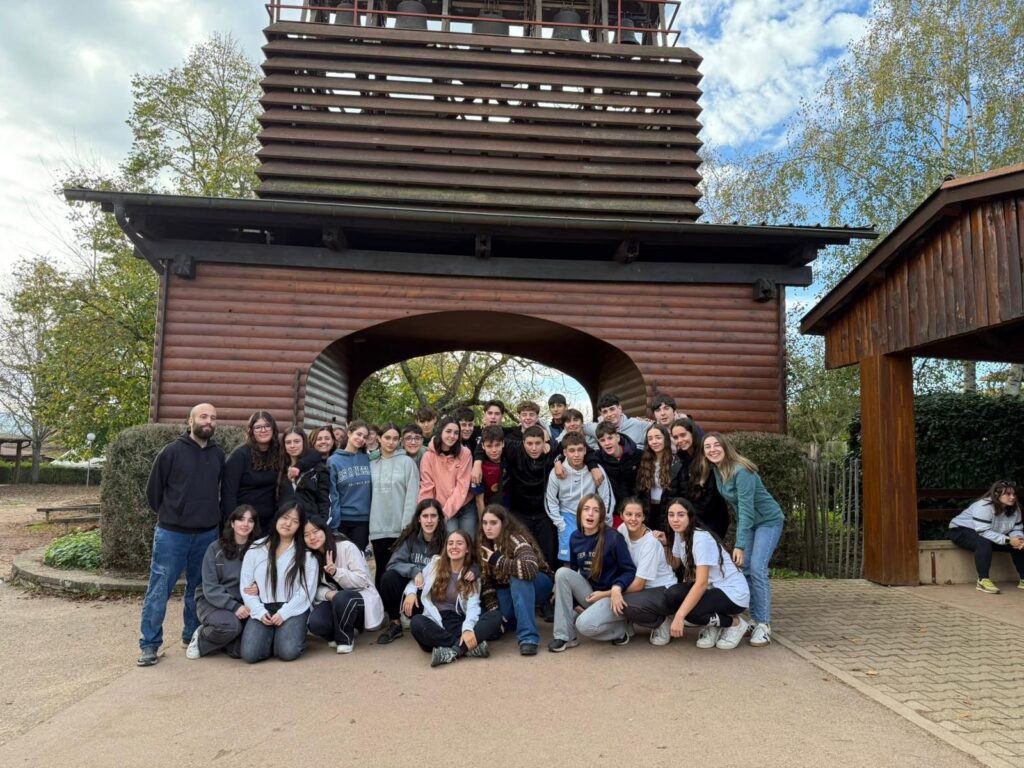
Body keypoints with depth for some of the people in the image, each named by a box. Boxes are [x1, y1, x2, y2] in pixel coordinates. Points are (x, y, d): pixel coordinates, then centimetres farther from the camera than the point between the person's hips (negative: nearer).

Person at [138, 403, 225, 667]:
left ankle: (193, 635, 28)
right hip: (172, 534, -4)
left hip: (207, 534, 4)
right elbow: (153, 489, 1)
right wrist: (168, 515, 8)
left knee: (199, 588, 14)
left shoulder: (218, 454, 5)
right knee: (159, 589, 0)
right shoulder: (172, 451, -7)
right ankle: (149, 644, 10)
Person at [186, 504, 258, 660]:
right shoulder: (216, 548, -5)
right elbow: (210, 588, -10)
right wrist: (233, 606, -23)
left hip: (242, 604, 2)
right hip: (212, 602, -2)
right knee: (230, 625, -33)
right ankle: (201, 638, -1)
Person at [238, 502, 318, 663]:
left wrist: (284, 613, -13)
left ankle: (293, 632, 8)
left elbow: (307, 589, -3)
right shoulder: (256, 549, 7)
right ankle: (271, 636, 10)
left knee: (288, 652, -25)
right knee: (250, 654, -21)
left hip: (293, 609, -2)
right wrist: (260, 612, -7)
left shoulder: (306, 554, 2)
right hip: (263, 609, 2)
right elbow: (246, 584, 5)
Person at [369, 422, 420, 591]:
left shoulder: (407, 462, -1)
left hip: (399, 528, -3)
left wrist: (406, 527, -12)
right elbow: (370, 496, 7)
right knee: (381, 571, 9)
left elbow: (412, 496, -6)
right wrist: (369, 527, 1)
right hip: (378, 528, 3)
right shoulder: (372, 464, 10)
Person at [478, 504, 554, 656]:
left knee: (518, 578, -36)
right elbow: (485, 582, -10)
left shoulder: (516, 539, -28)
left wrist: (497, 559, -37)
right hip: (510, 590, 6)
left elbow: (529, 569, -46)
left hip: (538, 585, -6)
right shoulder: (484, 546, -8)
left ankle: (528, 637, -34)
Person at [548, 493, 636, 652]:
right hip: (589, 593, 6)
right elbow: (574, 569, 12)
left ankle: (621, 629, 4)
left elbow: (630, 571, -12)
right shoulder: (575, 538, 0)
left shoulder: (613, 537, -16)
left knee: (584, 624, -30)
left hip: (611, 596, -5)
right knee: (562, 572, -21)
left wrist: (616, 588, -28)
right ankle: (565, 635, -13)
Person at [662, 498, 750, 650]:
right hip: (711, 589, 7)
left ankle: (734, 623, -4)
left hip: (733, 593, -7)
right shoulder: (679, 535, 3)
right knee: (673, 596, -21)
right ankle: (712, 626, 2)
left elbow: (701, 583, -30)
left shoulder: (702, 538, -23)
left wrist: (679, 616, -35)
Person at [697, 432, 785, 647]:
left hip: (768, 521, -7)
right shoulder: (716, 470, -5)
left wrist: (740, 545, -33)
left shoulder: (741, 471, -27)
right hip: (748, 522, 7)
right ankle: (756, 620, 11)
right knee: (744, 569, 1)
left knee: (757, 569, -16)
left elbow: (746, 509, -30)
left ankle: (764, 626, -9)